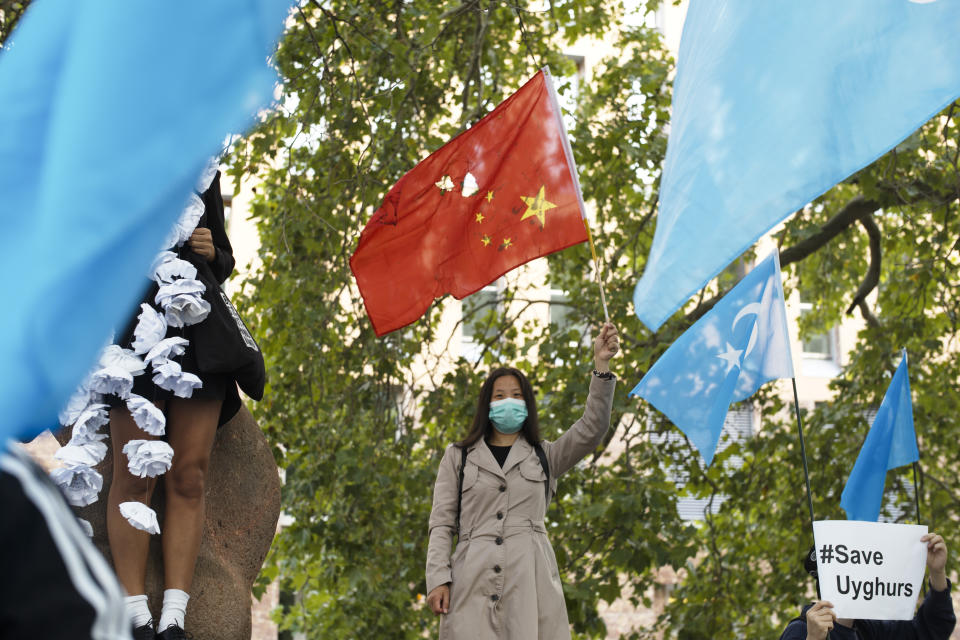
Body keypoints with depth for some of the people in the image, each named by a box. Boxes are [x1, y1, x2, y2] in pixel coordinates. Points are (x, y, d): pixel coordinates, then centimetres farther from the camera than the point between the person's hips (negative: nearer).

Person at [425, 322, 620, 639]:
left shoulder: (545, 457, 20)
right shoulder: (458, 457, 17)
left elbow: (591, 430, 4)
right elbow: (441, 523, 10)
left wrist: (601, 366, -6)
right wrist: (437, 578, -4)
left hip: (530, 580, 1)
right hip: (473, 580, -1)